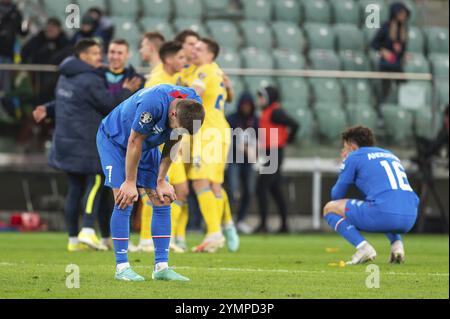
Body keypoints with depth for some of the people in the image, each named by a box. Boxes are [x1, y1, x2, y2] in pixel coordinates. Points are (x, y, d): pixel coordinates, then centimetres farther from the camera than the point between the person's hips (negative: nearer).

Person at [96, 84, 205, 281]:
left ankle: (161, 267, 0)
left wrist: (161, 181, -7)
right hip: (114, 140, -6)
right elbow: (134, 142, -28)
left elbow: (172, 143, -7)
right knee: (125, 202, -16)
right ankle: (121, 267, -9)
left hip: (148, 146, 6)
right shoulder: (152, 103, -41)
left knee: (163, 201, -3)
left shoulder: (193, 106, -21)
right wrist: (130, 183, -19)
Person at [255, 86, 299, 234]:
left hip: (274, 154, -10)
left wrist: (288, 140, -7)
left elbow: (294, 124, -20)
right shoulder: (266, 112, 17)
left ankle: (263, 225, -13)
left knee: (261, 188, -12)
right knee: (276, 191, 12)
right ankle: (284, 225, 16)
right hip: (270, 155, 10)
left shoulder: (275, 112, -13)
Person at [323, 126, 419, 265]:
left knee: (330, 208, 13)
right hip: (410, 218, 7)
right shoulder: (391, 155, 29)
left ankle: (363, 247, -7)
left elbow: (336, 195, 17)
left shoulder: (353, 157, 11)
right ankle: (397, 243, 14)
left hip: (384, 214, -7)